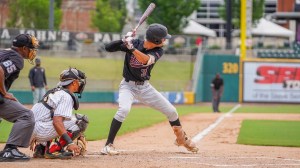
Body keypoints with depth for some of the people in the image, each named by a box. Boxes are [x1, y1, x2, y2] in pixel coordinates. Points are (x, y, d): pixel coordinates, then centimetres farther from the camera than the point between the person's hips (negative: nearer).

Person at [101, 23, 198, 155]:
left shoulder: (158, 51, -10)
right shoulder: (134, 43, -17)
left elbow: (146, 60, -32)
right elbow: (108, 48, -20)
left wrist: (132, 48, -44)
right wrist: (124, 40, -35)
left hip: (145, 86, 4)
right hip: (128, 85, -4)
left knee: (171, 111, 7)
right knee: (124, 109, -33)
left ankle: (182, 139, 34)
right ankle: (108, 145, -27)